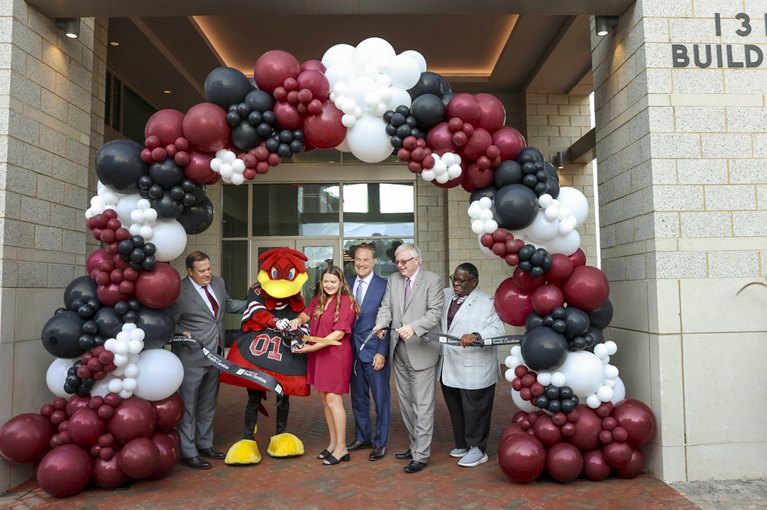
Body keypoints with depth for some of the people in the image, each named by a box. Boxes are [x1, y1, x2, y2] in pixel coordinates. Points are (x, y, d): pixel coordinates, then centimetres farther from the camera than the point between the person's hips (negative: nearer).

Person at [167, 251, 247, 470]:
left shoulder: (218, 282, 4)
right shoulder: (180, 292, -17)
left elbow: (227, 304, 22)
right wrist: (182, 334, -26)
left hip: (214, 355, 7)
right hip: (192, 356, -7)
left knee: (208, 404, 20)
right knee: (188, 405, 4)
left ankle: (205, 444, 35)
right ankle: (188, 453, 17)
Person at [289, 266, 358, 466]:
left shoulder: (346, 302, -12)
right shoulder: (319, 299, 11)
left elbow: (339, 333, -17)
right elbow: (307, 314, 13)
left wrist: (312, 347, -19)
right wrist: (298, 320, -12)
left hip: (336, 355, -7)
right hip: (318, 355, 7)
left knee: (333, 400, -5)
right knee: (325, 398, 12)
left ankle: (341, 448, 7)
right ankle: (333, 443, 24)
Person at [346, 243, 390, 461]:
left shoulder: (383, 286, -9)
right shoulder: (347, 283, 6)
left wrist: (382, 352, -14)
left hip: (374, 351, -5)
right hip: (352, 350, 5)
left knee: (381, 398, 5)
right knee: (358, 398, 17)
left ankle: (380, 443, 20)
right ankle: (363, 437, 34)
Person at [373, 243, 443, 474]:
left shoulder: (433, 281, -8)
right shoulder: (393, 279, 9)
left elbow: (434, 313, -15)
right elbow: (386, 307, 5)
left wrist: (413, 327, -29)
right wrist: (381, 323, -16)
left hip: (421, 351, -6)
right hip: (399, 351, 6)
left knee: (422, 405, -2)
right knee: (406, 403, 16)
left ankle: (421, 455, 8)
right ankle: (415, 445, 31)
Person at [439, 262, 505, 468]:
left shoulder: (486, 302, -12)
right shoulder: (445, 295, 8)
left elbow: (497, 329, -20)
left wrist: (476, 335, -35)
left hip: (474, 370, -6)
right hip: (448, 367, 6)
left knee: (474, 410, 5)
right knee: (456, 410, 17)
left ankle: (477, 449, 20)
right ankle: (462, 444, 33)